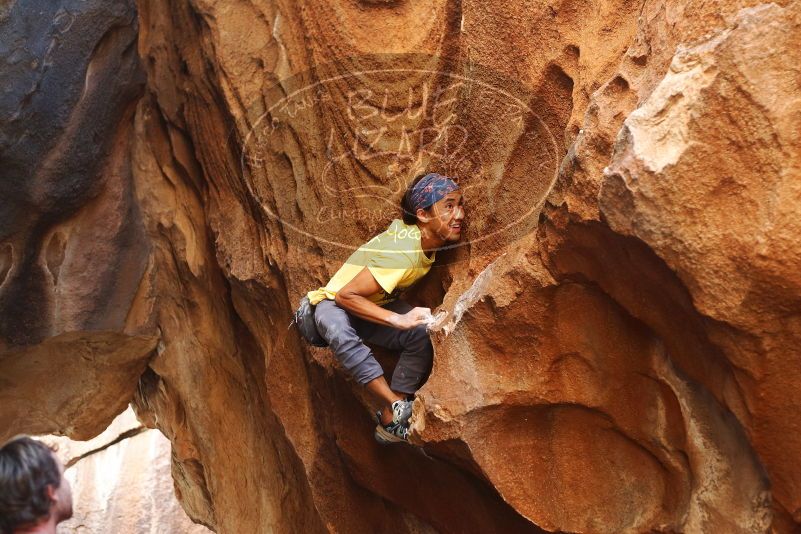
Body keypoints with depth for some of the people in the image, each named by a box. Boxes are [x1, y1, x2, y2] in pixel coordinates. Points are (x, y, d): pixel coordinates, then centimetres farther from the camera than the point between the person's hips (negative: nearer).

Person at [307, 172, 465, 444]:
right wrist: (398, 319, -43)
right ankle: (397, 404, -39)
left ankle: (389, 422, -13)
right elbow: (346, 295, -36)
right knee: (337, 329, -42)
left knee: (424, 335, -20)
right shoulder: (403, 253, -35)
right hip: (336, 304, -7)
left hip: (377, 304, 7)